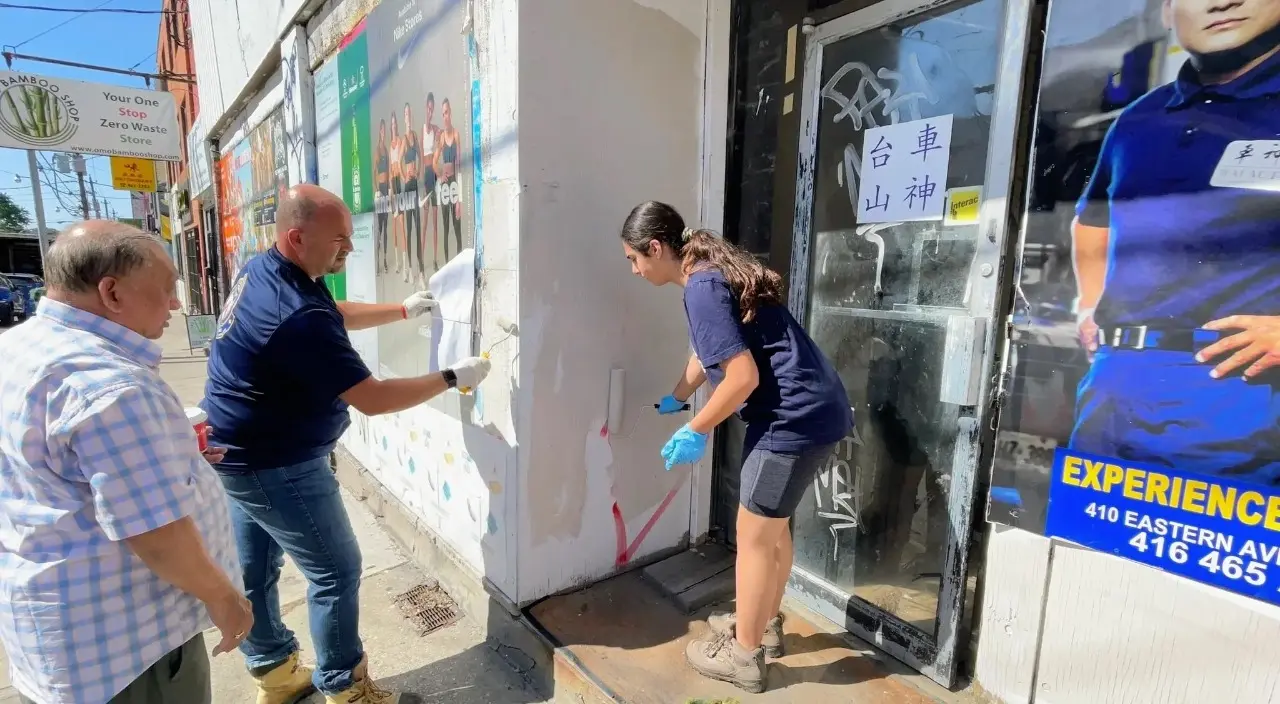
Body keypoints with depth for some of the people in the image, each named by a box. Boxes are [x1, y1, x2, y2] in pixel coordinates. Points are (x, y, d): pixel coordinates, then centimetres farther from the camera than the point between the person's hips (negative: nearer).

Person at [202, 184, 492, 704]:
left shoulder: (263, 270, -1)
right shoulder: (299, 316, -32)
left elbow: (336, 316, 16)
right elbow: (373, 399, -28)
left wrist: (403, 310, 14)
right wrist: (452, 379, -19)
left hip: (238, 452, 10)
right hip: (275, 466, -10)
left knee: (254, 569, 21)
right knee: (337, 572, 4)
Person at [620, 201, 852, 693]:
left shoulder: (701, 288, -18)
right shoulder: (713, 274, 14)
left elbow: (743, 377, -22)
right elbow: (706, 351, 27)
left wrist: (696, 431, -9)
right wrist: (676, 400, 39)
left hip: (795, 418, -10)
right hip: (813, 411, 10)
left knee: (754, 536, 5)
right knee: (774, 527, 22)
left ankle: (743, 656, 24)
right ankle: (765, 624, 42)